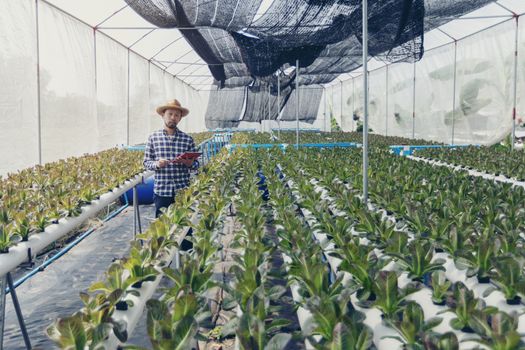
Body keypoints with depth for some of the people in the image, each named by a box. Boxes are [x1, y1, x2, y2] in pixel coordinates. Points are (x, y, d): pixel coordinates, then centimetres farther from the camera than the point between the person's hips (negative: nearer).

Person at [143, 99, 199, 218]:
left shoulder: (187, 139, 4)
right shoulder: (153, 138, 3)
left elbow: (195, 163, 7)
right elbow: (146, 162, 6)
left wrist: (186, 161, -14)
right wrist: (157, 164, -14)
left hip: (183, 192, 1)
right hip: (161, 191, 0)